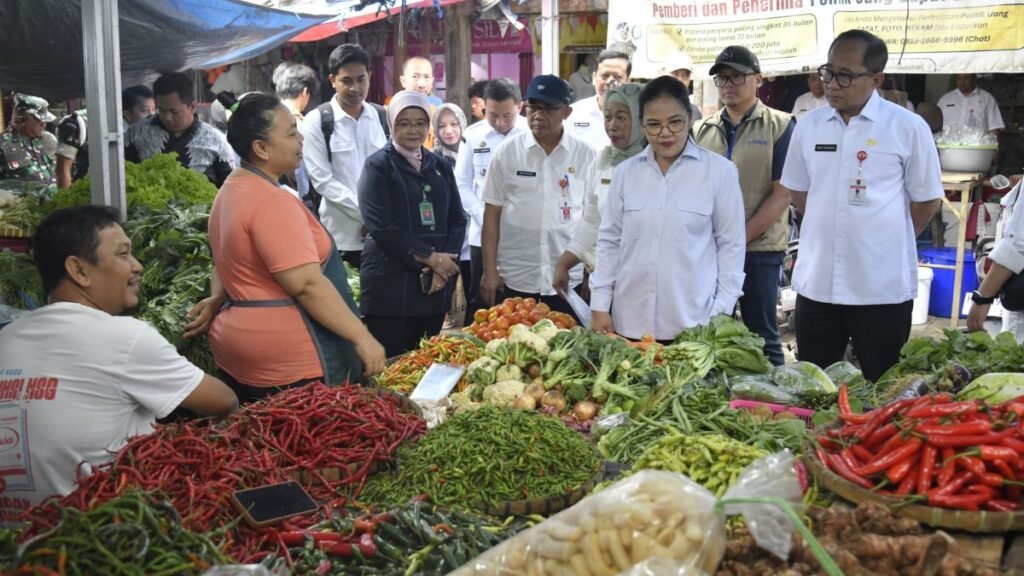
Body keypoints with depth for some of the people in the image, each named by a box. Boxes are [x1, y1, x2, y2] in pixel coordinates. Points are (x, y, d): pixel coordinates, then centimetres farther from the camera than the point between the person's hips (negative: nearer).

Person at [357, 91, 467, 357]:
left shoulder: (440, 166, 14)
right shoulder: (378, 166, -2)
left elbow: (457, 220, 10)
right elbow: (380, 226, -11)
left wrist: (444, 263, -7)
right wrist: (429, 257, -13)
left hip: (435, 283, 5)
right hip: (390, 285, -5)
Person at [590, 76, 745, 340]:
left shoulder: (719, 171, -3)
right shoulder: (625, 172, 5)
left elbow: (731, 244, 0)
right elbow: (609, 241, 9)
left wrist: (722, 313, -3)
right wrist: (600, 306, 5)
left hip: (693, 323, -2)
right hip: (630, 322, 3)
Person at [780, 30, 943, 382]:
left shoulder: (908, 127, -6)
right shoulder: (808, 126, 4)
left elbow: (926, 200, 1)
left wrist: (888, 243, 3)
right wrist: (826, 232, 9)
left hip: (883, 287, -3)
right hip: (816, 283, 3)